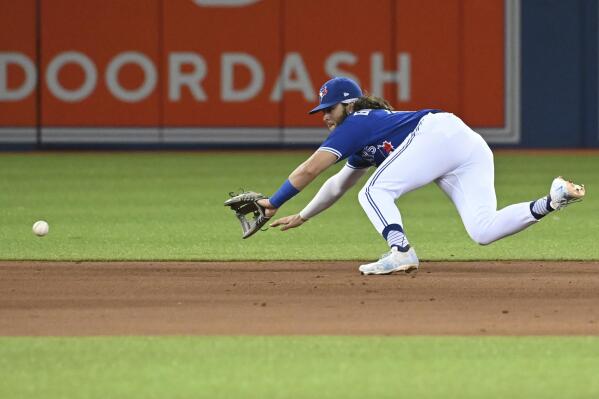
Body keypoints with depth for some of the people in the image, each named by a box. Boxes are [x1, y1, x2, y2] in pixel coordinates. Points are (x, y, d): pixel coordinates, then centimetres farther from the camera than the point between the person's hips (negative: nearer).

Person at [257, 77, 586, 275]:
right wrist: (302, 217, 46)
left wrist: (274, 204, 11)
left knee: (374, 193, -5)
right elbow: (338, 185, 46)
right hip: (474, 149, 9)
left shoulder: (355, 124, 8)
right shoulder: (364, 139, 34)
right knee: (483, 231, -7)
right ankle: (553, 200, -18)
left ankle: (401, 252, -25)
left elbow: (309, 169, 4)